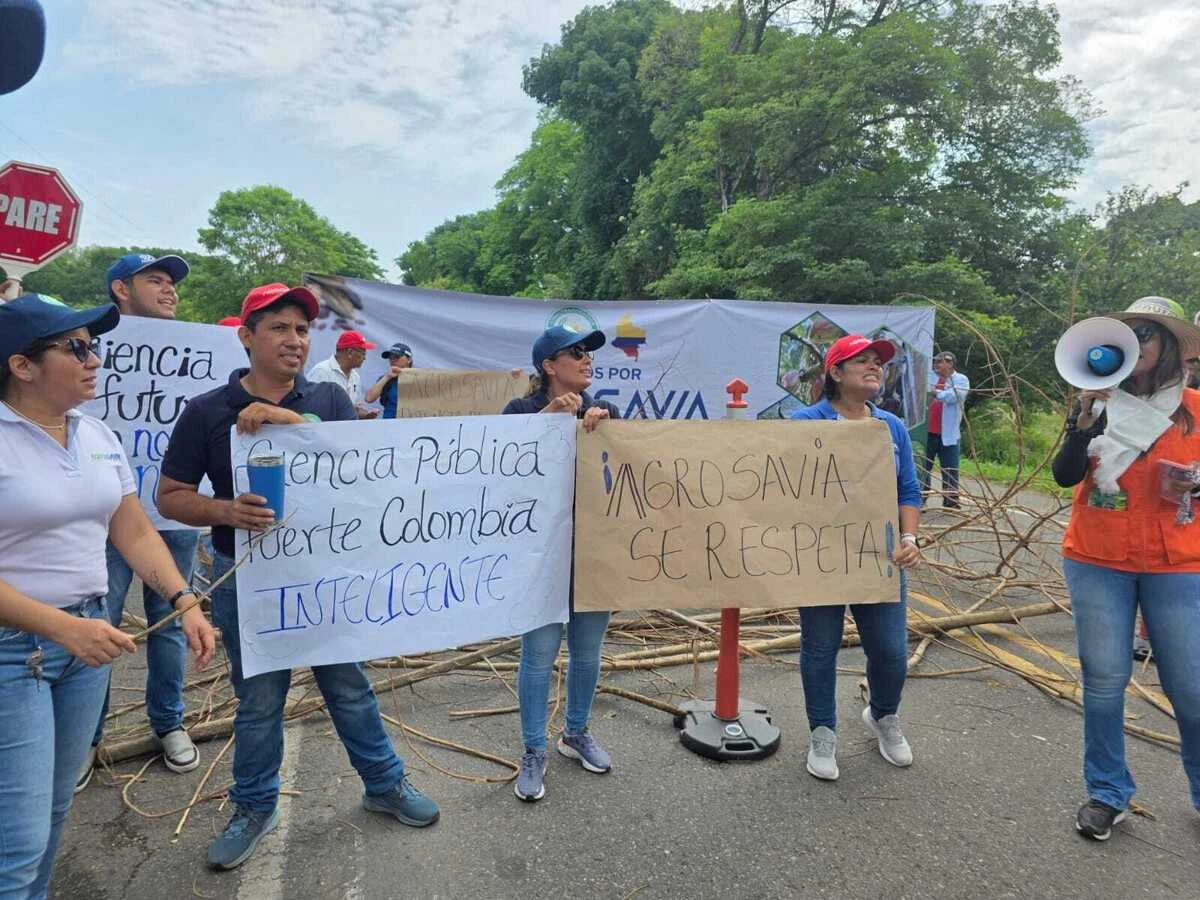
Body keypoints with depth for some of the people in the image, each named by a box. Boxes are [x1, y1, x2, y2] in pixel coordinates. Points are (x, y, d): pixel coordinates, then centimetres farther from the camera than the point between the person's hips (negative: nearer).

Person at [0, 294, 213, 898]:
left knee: (55, 806, 20)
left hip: (87, 633, 6)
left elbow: (135, 533, 8)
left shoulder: (97, 435, 5)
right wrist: (62, 627, -27)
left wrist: (185, 603, -3)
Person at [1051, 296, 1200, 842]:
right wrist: (1087, 410, -20)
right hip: (1098, 562, 0)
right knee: (1104, 680, 4)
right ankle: (1107, 793, 19)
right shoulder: (1098, 405, 0)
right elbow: (1064, 475, -12)